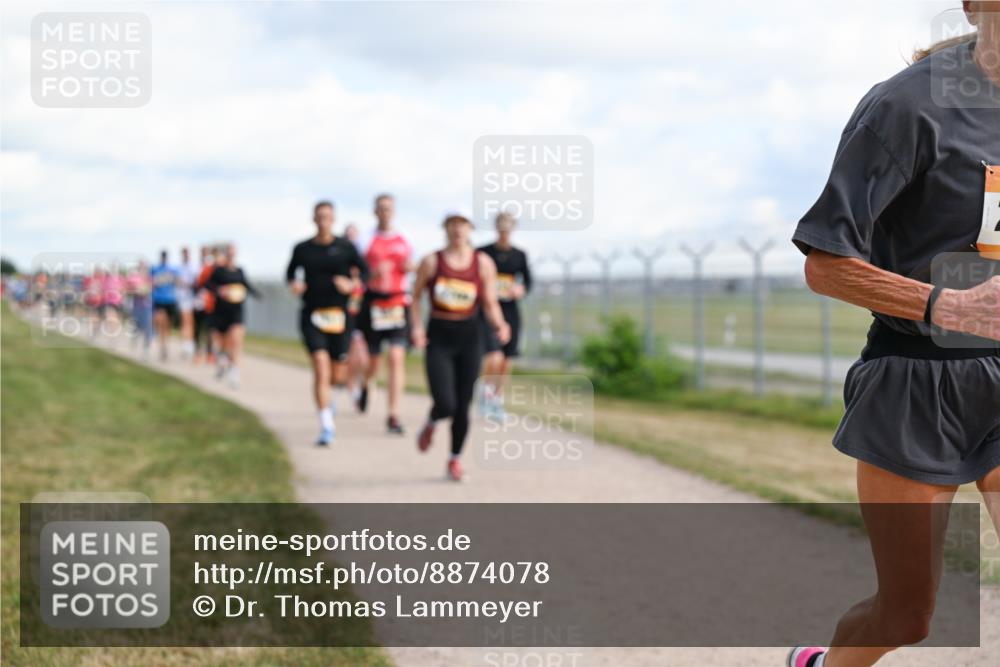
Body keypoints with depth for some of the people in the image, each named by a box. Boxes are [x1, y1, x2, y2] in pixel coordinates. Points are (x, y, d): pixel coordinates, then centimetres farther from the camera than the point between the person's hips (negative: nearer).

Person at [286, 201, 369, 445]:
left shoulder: (345, 247, 1)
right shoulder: (302, 249, 4)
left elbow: (365, 271, 5)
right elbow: (290, 272, 18)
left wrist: (352, 284, -14)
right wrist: (293, 284, -3)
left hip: (339, 315, 1)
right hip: (312, 315, -1)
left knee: (337, 376, 7)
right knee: (321, 369, -15)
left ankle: (327, 394, 46)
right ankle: (326, 427, -12)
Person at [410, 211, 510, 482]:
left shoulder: (483, 263, 1)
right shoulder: (431, 262, -2)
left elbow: (490, 304, 3)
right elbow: (416, 295, 8)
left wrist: (499, 325, -16)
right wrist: (417, 326, -7)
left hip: (469, 337, 2)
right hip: (439, 337, -1)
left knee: (463, 406, 3)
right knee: (445, 405, -13)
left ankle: (455, 459, 23)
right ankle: (431, 424, 24)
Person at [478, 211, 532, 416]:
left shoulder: (519, 255, 7)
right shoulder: (484, 253, -2)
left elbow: (528, 281, 12)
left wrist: (521, 290, -9)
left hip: (511, 310, 3)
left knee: (507, 361, 5)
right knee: (495, 357, -19)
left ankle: (498, 400, 23)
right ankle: (487, 388, 10)